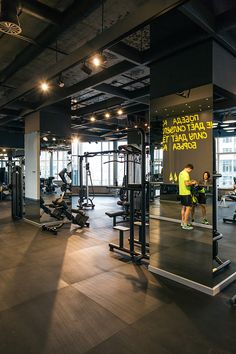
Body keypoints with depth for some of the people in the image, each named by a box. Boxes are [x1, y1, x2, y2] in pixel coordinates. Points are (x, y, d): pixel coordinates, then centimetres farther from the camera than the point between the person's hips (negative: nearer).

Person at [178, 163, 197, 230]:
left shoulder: (181, 173, 15)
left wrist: (190, 181, 16)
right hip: (186, 193, -10)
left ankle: (183, 222, 24)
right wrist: (193, 183, -9)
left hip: (181, 193, 10)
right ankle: (185, 225, -8)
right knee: (188, 208, -8)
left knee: (184, 207, 17)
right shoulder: (186, 174, -16)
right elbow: (187, 184, -25)